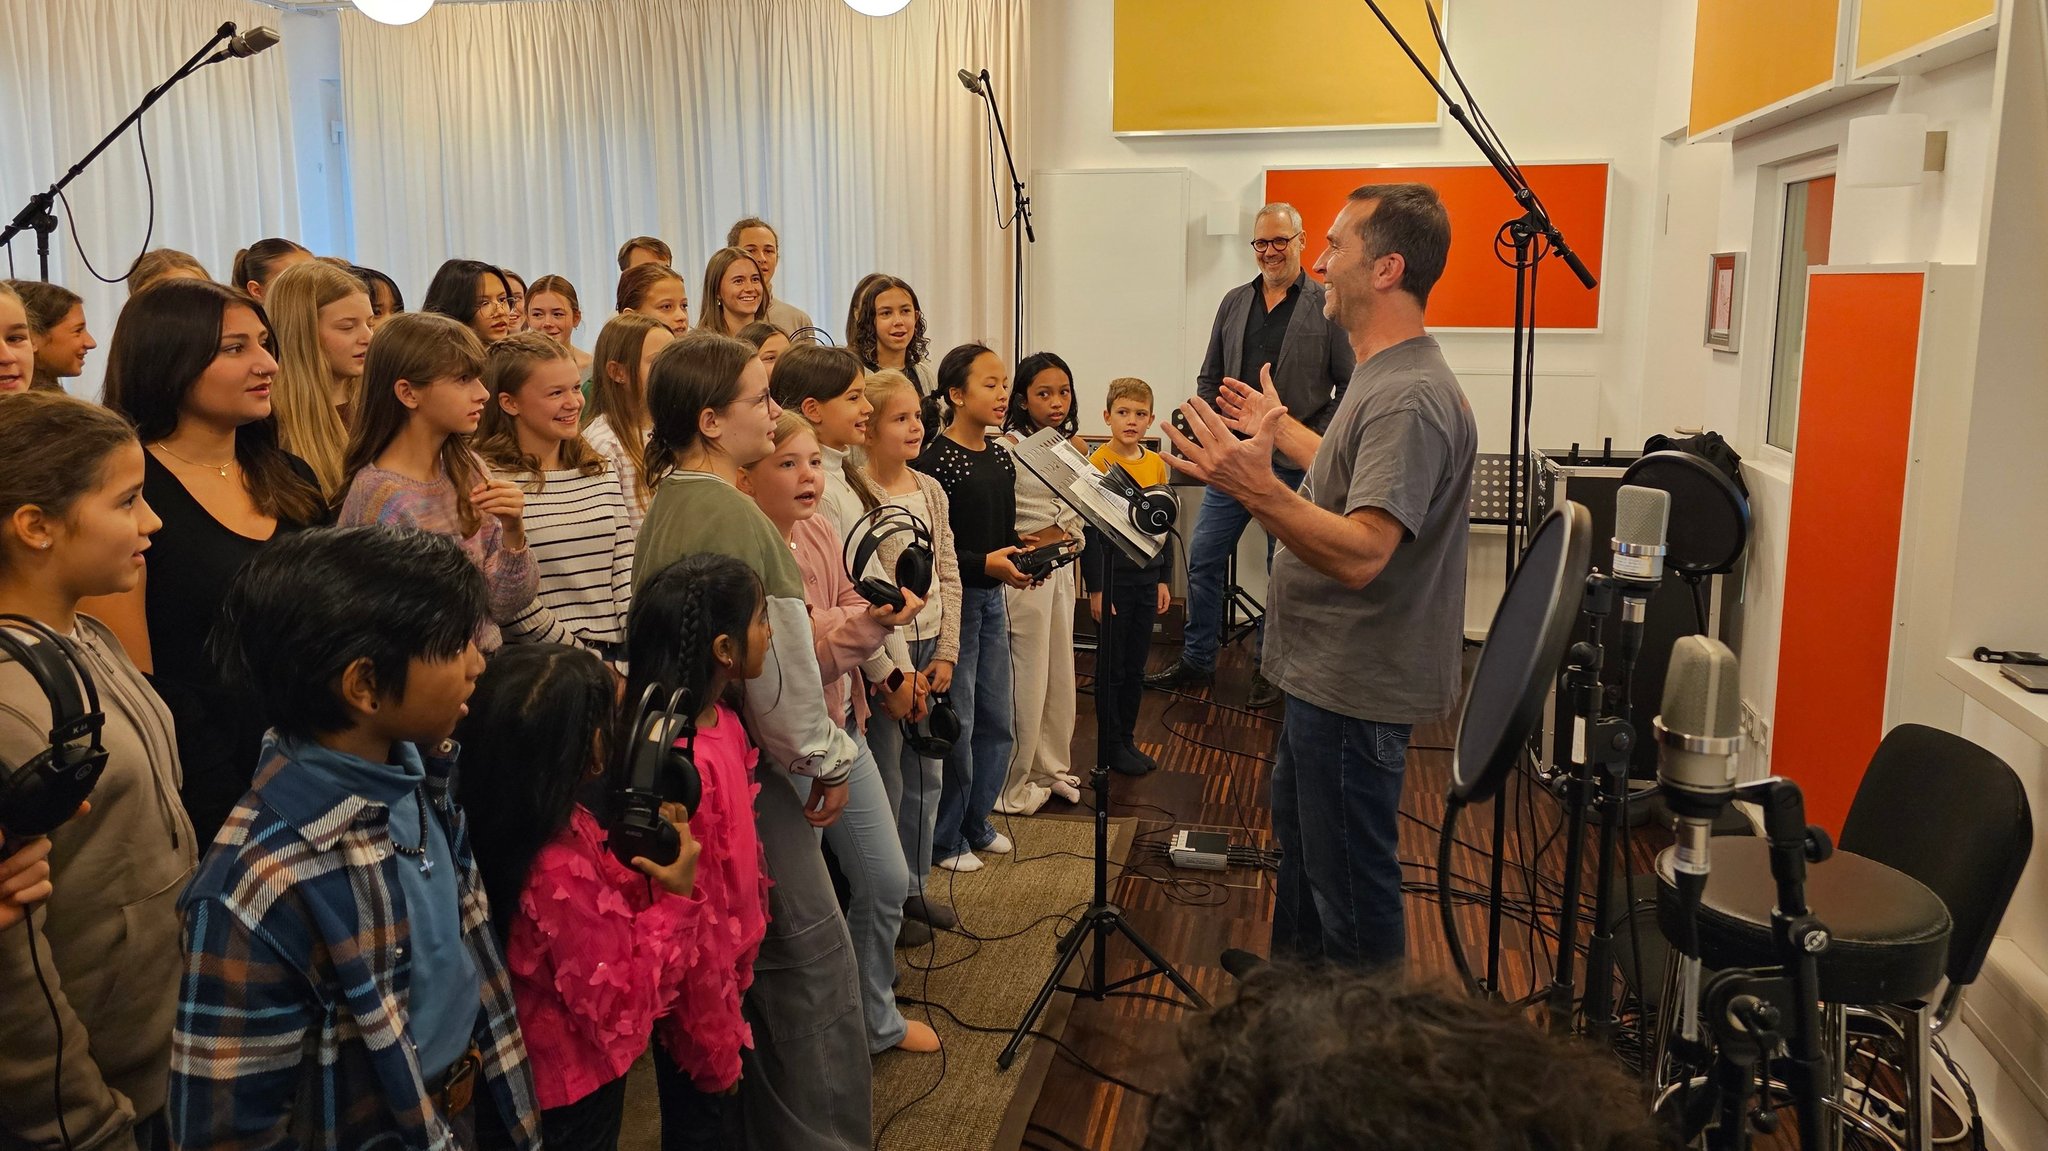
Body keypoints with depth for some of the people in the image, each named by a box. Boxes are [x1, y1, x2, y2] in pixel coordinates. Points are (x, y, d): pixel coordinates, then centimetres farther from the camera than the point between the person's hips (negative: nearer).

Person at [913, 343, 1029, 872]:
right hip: (953, 599, -8)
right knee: (956, 725, 1)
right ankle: (945, 838, 17)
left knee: (997, 723, 14)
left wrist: (1020, 559, -2)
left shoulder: (1001, 459, 10)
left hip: (992, 598, 8)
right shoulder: (936, 460, -14)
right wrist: (984, 564, -23)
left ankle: (976, 822, 31)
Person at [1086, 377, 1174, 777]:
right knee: (1111, 665, 6)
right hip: (1113, 576, -5)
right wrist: (1095, 588, -13)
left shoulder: (1156, 463, 6)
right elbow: (1089, 530, -11)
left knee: (1136, 665, 14)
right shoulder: (1098, 463, -11)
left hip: (1146, 576, 5)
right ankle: (1112, 744, 17)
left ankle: (1128, 739, 26)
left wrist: (1163, 579, 12)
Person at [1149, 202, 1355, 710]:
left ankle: (1270, 668, 22)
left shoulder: (1329, 306, -4)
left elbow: (1350, 385, -4)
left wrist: (1315, 440, -11)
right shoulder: (1234, 302, 10)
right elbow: (1209, 378, 16)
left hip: (1294, 463, -4)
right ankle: (1196, 660, 19)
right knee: (1203, 559, 6)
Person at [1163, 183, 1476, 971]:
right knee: (1300, 834, 27)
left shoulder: (1411, 397, -25)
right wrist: (1280, 427, 30)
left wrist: (1258, 489, -45)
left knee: (1350, 887, 1)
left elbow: (1361, 554, -34)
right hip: (1325, 671, 12)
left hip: (1354, 690, -12)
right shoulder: (1383, 377, 10)